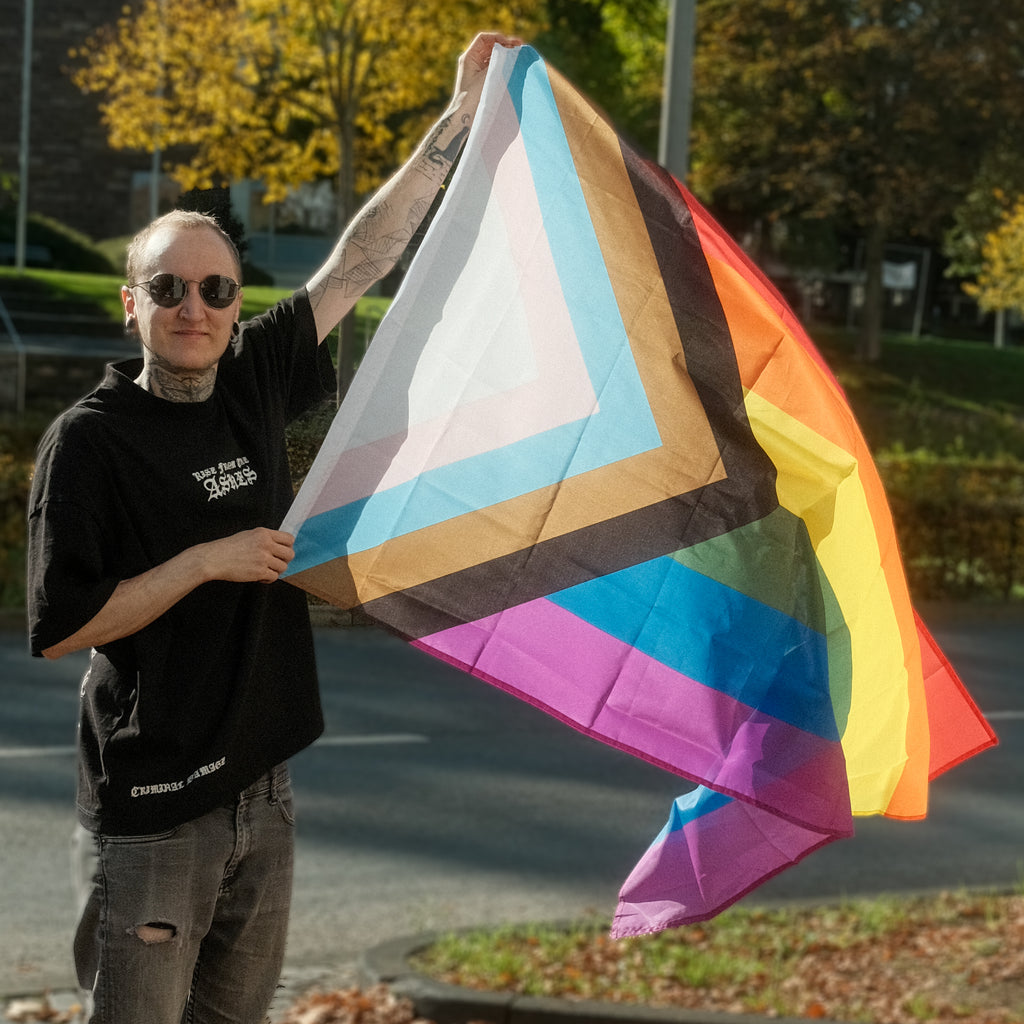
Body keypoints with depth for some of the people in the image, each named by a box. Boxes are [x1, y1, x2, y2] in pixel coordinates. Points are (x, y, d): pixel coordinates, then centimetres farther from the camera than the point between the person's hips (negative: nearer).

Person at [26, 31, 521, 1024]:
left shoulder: (252, 386, 5)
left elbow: (359, 260, 9)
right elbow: (57, 628, -14)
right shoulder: (89, 438, -10)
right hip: (153, 817, -6)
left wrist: (461, 116, 10)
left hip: (261, 789, 6)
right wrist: (207, 560, -15)